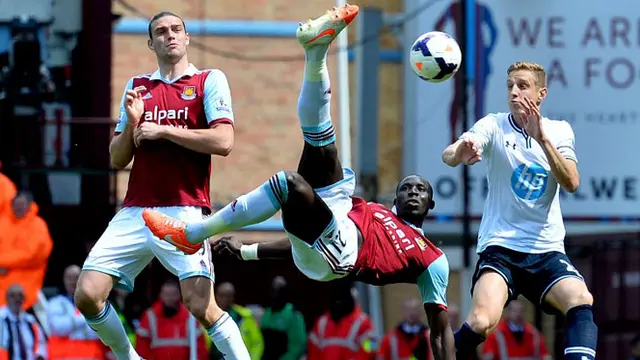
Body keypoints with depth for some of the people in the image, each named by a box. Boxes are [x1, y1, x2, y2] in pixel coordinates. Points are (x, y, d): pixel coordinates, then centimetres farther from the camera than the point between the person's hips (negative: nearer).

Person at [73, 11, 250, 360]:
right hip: (134, 212, 5)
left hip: (183, 212, -5)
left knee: (201, 305, -19)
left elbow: (223, 141, -9)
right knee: (87, 295, -5)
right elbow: (117, 160, 16)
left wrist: (164, 131, -8)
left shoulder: (210, 80, 6)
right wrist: (131, 122, -2)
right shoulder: (137, 86, 18)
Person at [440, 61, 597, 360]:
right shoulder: (494, 125, -2)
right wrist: (459, 153, -45)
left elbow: (571, 183, -10)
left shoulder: (559, 131, 5)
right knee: (480, 322, -25)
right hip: (499, 247, -2)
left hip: (547, 250, 2)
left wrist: (542, 138, -23)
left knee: (581, 302, -27)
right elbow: (448, 155, -20)